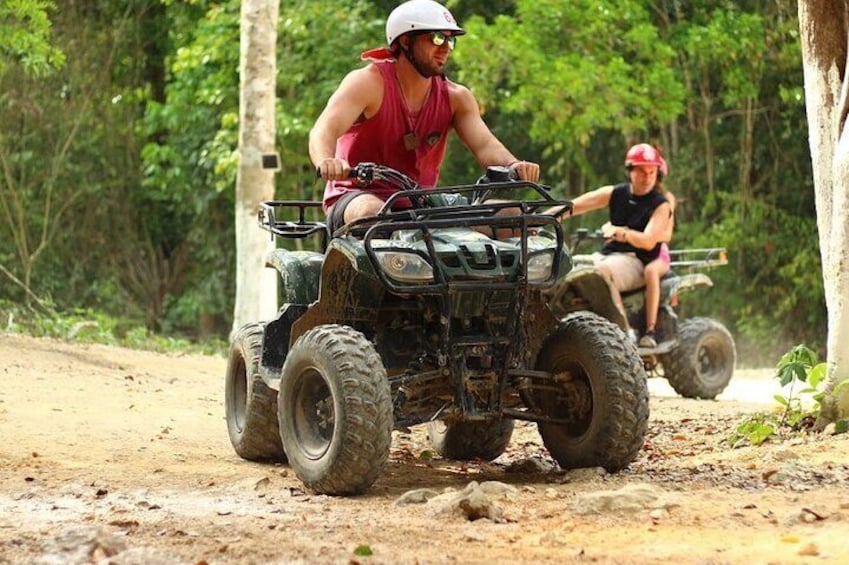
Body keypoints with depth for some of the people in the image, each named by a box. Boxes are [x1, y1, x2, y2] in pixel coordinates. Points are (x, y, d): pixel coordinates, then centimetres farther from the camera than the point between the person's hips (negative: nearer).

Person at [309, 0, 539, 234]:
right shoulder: (368, 82, -9)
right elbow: (323, 130, -24)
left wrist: (513, 165, -32)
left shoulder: (455, 97, 6)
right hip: (357, 196, -4)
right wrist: (326, 162, -49)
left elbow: (485, 144, -7)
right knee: (372, 213, -41)